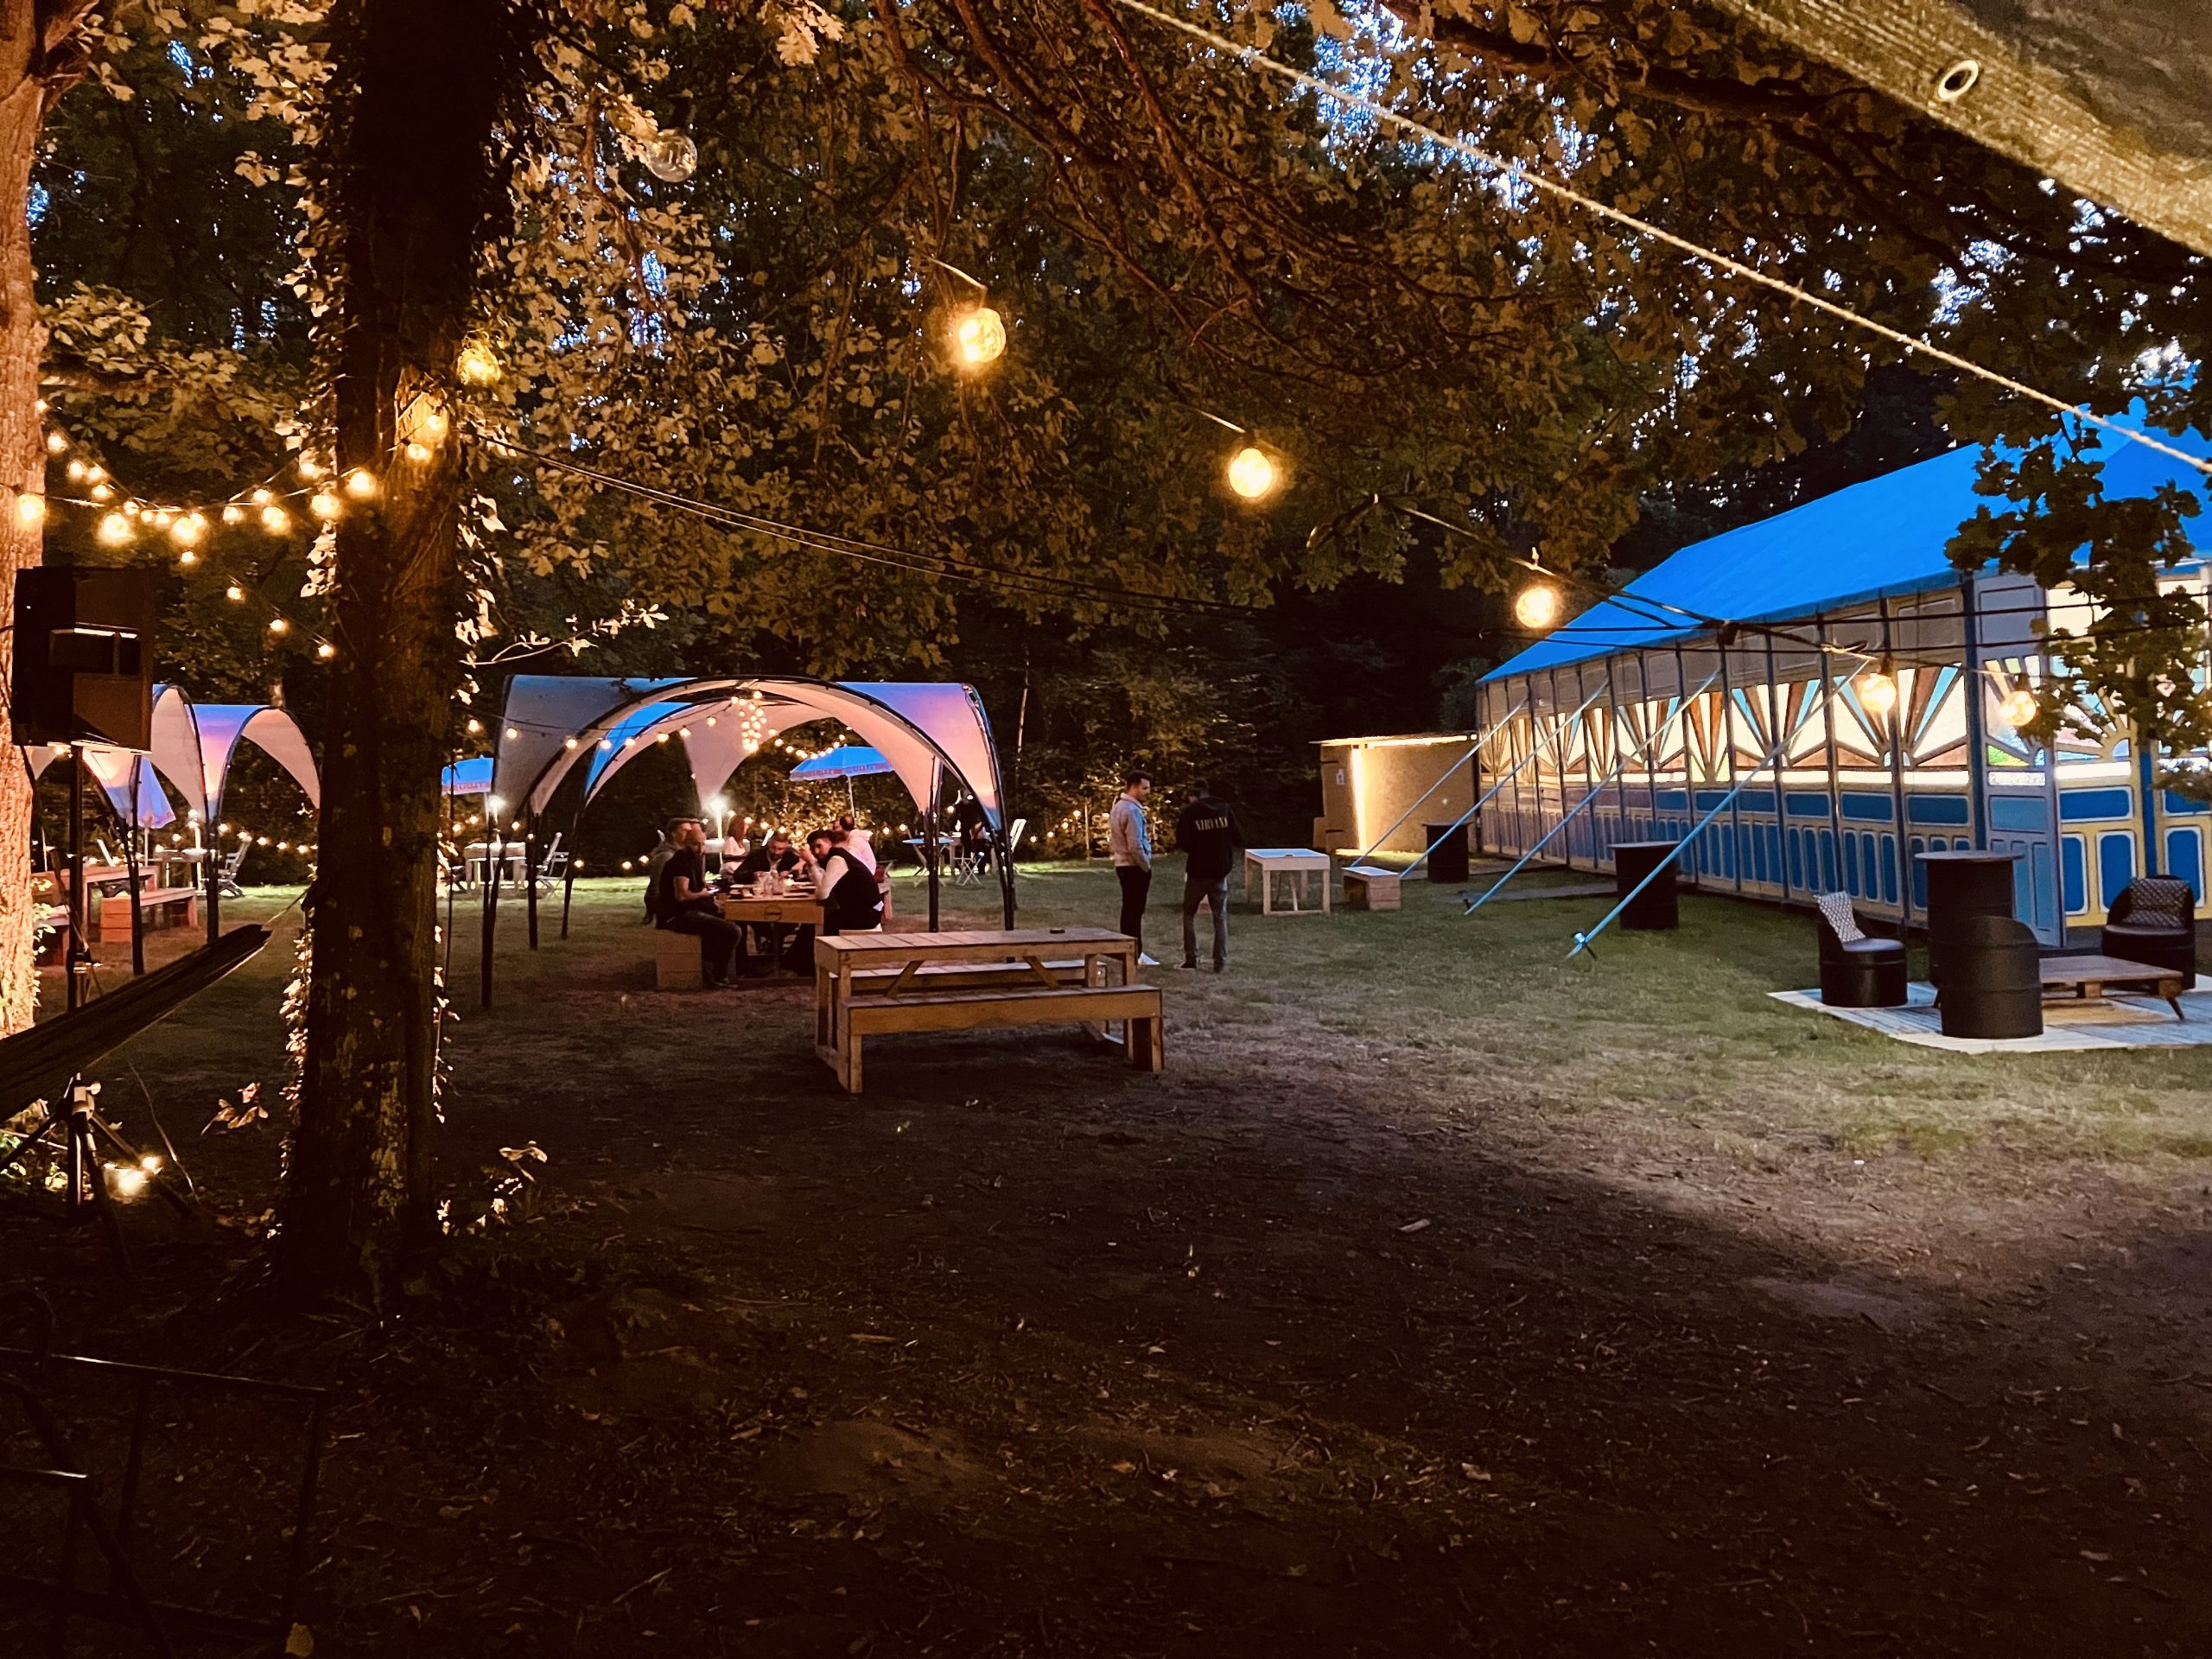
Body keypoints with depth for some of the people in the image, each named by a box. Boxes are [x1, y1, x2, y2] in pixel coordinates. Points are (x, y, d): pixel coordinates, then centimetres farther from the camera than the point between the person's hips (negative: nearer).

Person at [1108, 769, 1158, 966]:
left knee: (1128, 909, 15)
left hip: (1122, 865, 10)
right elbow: (1135, 846, -22)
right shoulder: (1132, 810, -19)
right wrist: (1147, 867, -12)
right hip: (1135, 866, -10)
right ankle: (1136, 954, -3)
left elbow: (1114, 839, 19)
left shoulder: (1119, 806, 13)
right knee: (1136, 911, -6)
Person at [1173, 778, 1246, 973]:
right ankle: (1220, 961, 4)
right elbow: (1239, 838, 1)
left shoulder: (1190, 812, -9)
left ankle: (1191, 958, 11)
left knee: (1189, 914, 15)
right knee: (1220, 917, 9)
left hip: (1197, 871, -2)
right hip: (1220, 871, 2)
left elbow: (1183, 842, -15)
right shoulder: (1225, 809, 1)